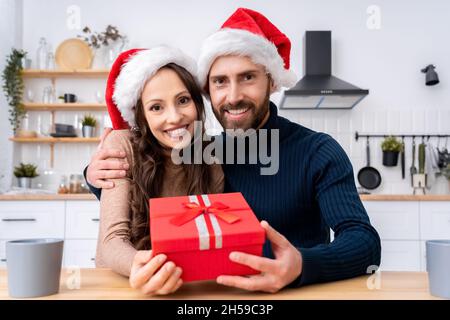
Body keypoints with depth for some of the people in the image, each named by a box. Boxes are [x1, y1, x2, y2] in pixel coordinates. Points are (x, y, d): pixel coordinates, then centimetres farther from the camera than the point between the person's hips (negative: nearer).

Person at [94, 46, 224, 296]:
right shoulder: (122, 147, -12)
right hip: (121, 281, -1)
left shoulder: (213, 160, -6)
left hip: (188, 285, 1)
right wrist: (137, 265, -37)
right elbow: (112, 242, -17)